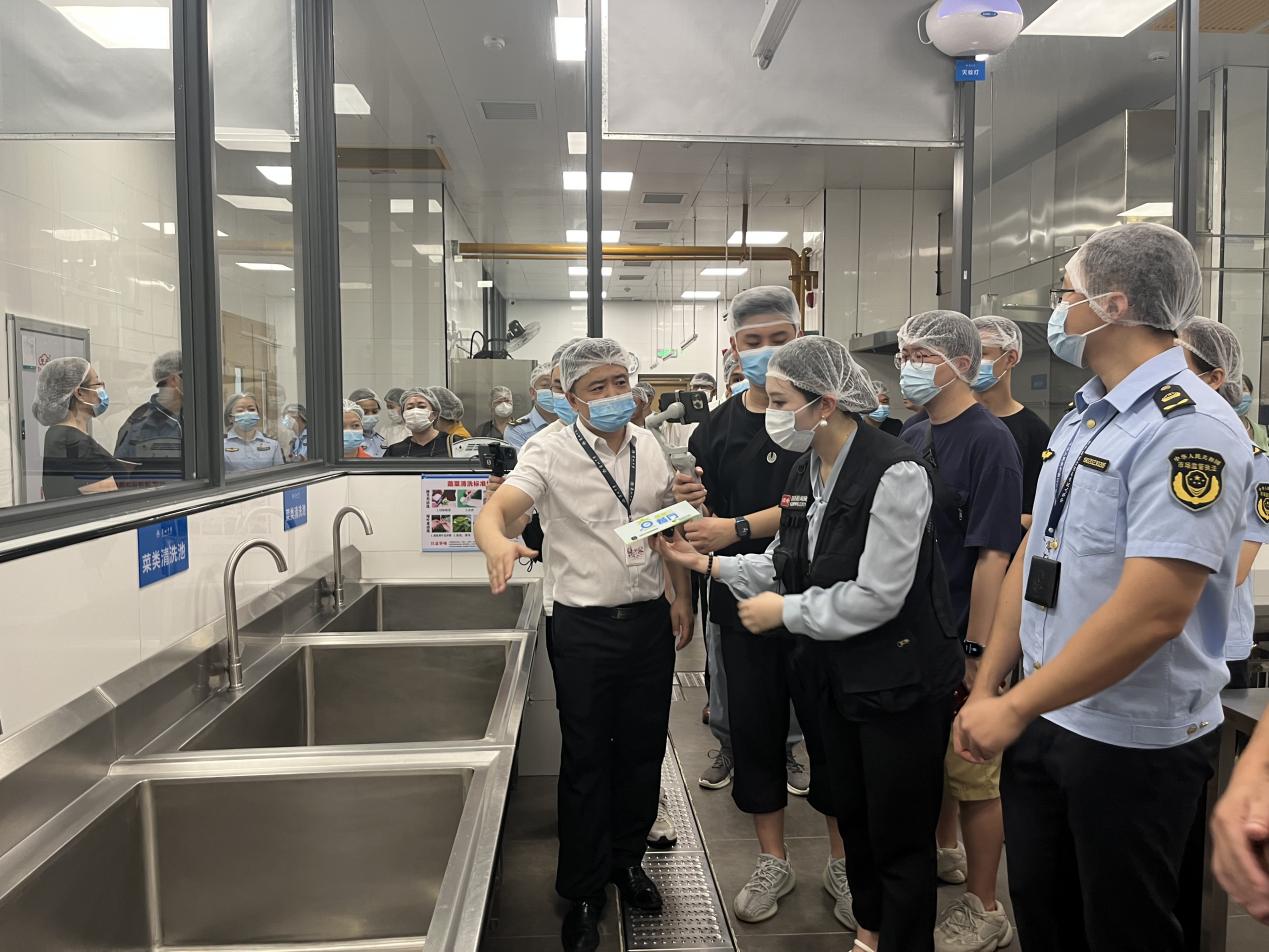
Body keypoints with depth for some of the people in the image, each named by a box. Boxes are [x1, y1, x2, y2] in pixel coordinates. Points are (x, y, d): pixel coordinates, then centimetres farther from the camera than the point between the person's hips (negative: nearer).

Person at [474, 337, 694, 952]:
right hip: (585, 628, -4)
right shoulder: (550, 454, -10)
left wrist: (681, 598, 11)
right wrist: (499, 542, -47)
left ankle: (628, 859, 39)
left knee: (643, 750, 16)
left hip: (651, 621, 4)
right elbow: (494, 511, -24)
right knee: (586, 759, 7)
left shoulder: (649, 448, 5)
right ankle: (583, 891, 26)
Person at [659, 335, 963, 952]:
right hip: (837, 676, 8)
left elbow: (875, 596, -25)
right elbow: (787, 564, 7)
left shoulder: (893, 474, -22)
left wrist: (785, 612, -16)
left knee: (900, 837, 7)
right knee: (852, 817, 22)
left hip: (900, 682, -8)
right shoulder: (805, 471, 4)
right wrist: (709, 564, -2)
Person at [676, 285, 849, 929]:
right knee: (753, 729, 13)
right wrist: (691, 503, -13)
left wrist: (740, 527, -27)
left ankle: (842, 862, 30)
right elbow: (704, 526, 9)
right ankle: (772, 862, 31)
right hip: (741, 603, 4)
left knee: (827, 729, 9)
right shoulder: (716, 429, 6)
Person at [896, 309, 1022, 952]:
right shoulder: (911, 439, 7)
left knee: (973, 774, 6)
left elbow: (993, 553, -18)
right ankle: (944, 853, 45)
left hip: (961, 640, -7)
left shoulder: (988, 440, -14)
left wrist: (974, 648, -19)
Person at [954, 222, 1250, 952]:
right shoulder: (1082, 418, 7)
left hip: (1134, 740, -7)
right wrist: (986, 689, 7)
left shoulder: (1188, 427, -19)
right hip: (1047, 718, 7)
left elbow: (1150, 613, -27)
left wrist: (1013, 707, -20)